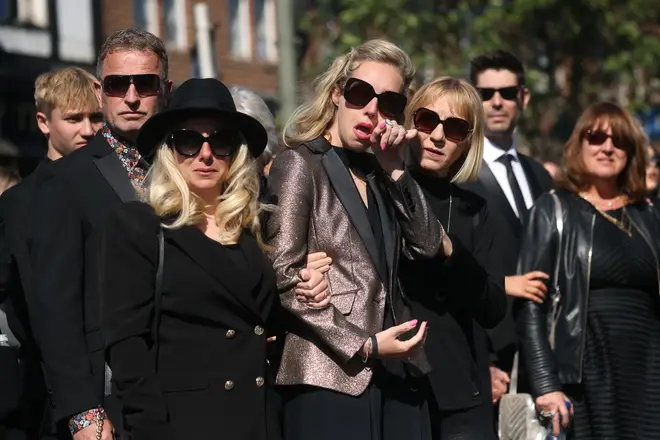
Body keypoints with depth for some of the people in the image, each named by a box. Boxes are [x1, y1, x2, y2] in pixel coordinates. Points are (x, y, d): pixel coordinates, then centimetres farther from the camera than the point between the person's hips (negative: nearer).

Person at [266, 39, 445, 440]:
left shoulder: (377, 172, 17)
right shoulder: (301, 164, -2)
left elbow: (430, 247, 4)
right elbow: (284, 279, -10)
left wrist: (394, 168, -3)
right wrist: (363, 345, -13)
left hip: (398, 373, 6)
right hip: (331, 377, -6)